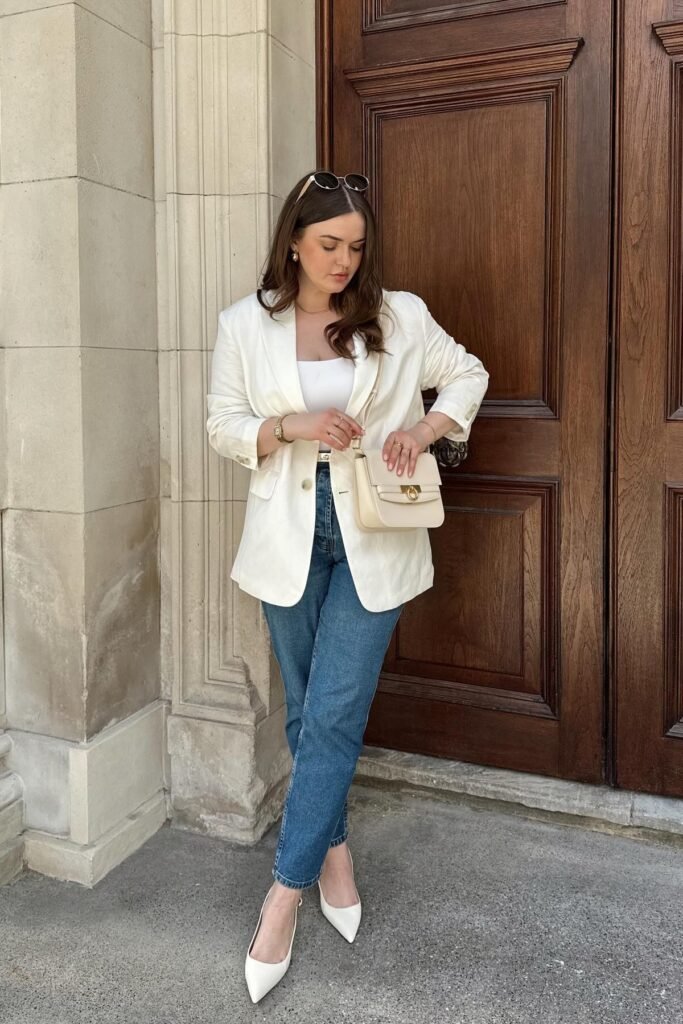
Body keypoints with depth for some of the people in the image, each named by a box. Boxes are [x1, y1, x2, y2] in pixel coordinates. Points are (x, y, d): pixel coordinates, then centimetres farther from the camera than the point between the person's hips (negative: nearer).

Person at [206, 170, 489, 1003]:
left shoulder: (400, 317, 0)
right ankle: (333, 851, 33)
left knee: (334, 713, -4)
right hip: (290, 535, 2)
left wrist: (427, 429, -7)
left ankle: (284, 893, 9)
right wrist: (291, 427, -15)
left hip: (374, 535, -1)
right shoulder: (245, 325, 1)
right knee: (307, 708, 12)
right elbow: (223, 425, 3)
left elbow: (467, 374, 11)